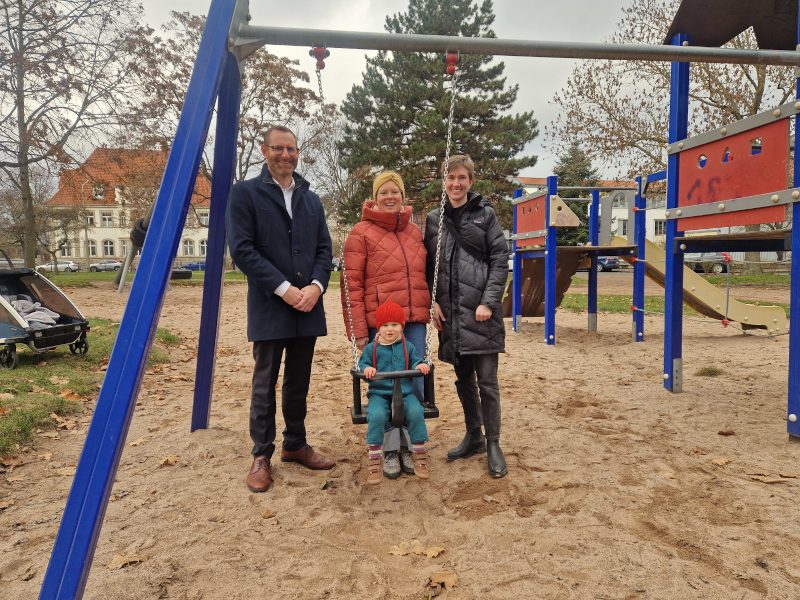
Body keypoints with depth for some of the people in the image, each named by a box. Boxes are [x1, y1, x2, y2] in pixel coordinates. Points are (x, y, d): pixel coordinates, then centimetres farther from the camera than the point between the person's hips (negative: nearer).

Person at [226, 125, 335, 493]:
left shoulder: (311, 199, 15)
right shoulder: (245, 193, -1)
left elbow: (324, 249, 10)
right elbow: (242, 249, -9)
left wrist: (315, 286, -8)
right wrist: (284, 289, -15)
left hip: (307, 306, 5)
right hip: (269, 308, -4)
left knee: (299, 383, 14)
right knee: (265, 384, 3)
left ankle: (295, 445, 29)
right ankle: (261, 456, 16)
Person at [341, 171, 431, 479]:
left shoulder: (415, 232, 16)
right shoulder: (361, 232, 0)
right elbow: (351, 283, -5)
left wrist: (429, 310, 13)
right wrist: (358, 330, -10)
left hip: (415, 320, 5)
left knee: (415, 385, 5)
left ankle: (407, 446, 21)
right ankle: (390, 450, 17)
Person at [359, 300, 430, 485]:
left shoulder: (408, 347, 11)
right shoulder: (371, 348, 7)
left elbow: (414, 362, 12)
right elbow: (362, 364, 7)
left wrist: (420, 365, -11)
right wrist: (367, 369, -16)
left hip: (405, 392, 1)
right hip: (379, 393, -1)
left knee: (416, 412, -28)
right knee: (377, 415, -32)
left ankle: (419, 455, -8)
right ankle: (375, 460, -17)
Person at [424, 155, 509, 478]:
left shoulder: (485, 214, 2)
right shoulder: (434, 219, 12)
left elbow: (500, 260, -2)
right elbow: (428, 266, 13)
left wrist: (489, 302, -11)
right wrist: (432, 301, 1)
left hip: (480, 310, -3)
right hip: (450, 313, 4)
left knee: (487, 381, -1)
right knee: (463, 379, 14)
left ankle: (493, 445, 13)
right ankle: (473, 436, 30)